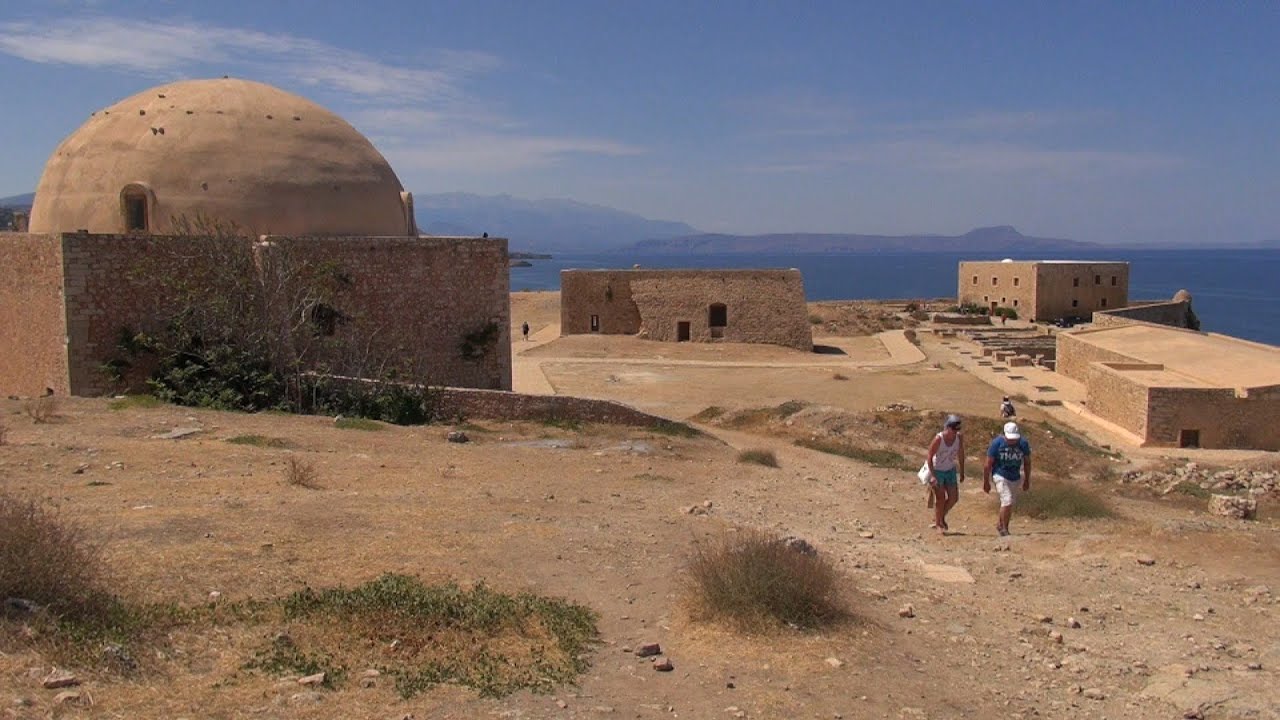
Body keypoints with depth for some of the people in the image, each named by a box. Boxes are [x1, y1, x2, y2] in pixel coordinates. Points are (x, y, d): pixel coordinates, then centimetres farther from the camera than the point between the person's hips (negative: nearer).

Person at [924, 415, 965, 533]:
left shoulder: (959, 437, -11)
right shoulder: (938, 439, -25)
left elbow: (960, 455, 3)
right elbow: (929, 456, -20)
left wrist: (962, 472, 6)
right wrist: (932, 476, -25)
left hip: (950, 470, 5)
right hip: (937, 470, -5)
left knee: (954, 498, 4)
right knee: (940, 498, -6)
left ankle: (941, 517, 28)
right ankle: (938, 523, 12)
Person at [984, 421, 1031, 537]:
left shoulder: (1023, 443, -8)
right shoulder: (997, 443, -17)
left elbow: (1027, 462, 7)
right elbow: (988, 464, -9)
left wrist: (1027, 480, 13)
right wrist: (986, 482, -5)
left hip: (1015, 477, 4)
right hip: (1000, 476, -4)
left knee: (1008, 503, 12)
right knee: (1007, 502, -16)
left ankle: (999, 524, 31)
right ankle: (1004, 529, -1)